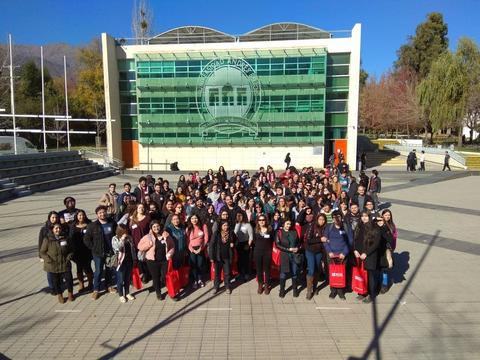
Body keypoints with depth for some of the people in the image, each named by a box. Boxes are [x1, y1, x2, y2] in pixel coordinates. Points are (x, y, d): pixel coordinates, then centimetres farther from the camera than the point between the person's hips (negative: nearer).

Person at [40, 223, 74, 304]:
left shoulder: (65, 238, 1)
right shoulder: (47, 239, -8)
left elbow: (70, 250, 13)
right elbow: (42, 252, -2)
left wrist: (69, 256, -4)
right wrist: (48, 260, -15)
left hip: (65, 264, 2)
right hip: (53, 266, -2)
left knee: (69, 279, 6)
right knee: (56, 281, 10)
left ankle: (70, 293, 30)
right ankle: (59, 295, 32)